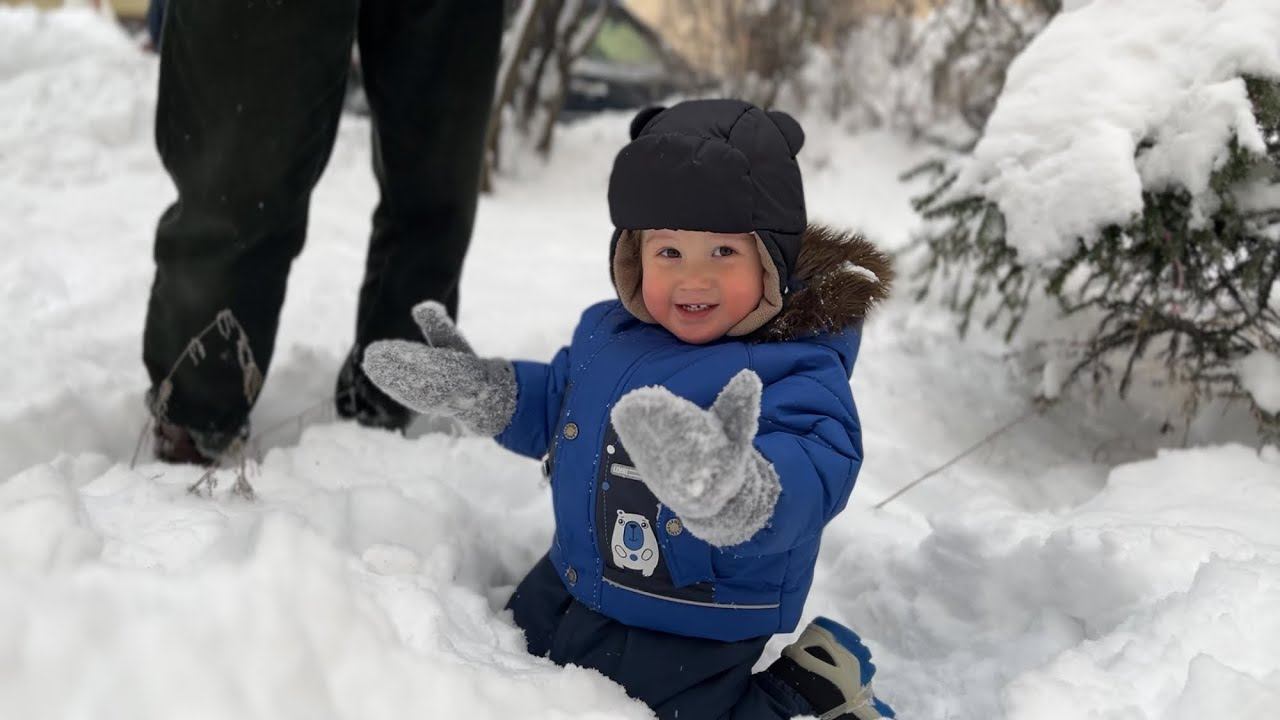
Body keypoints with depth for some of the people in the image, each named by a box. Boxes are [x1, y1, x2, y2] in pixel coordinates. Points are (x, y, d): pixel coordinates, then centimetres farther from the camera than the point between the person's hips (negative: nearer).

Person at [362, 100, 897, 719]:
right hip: (569, 588, 8)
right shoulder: (607, 331, -4)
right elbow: (555, 406, 15)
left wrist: (735, 492, -65)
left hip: (688, 637, -8)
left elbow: (811, 477, -43)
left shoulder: (795, 370, -26)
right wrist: (474, 391, 0)